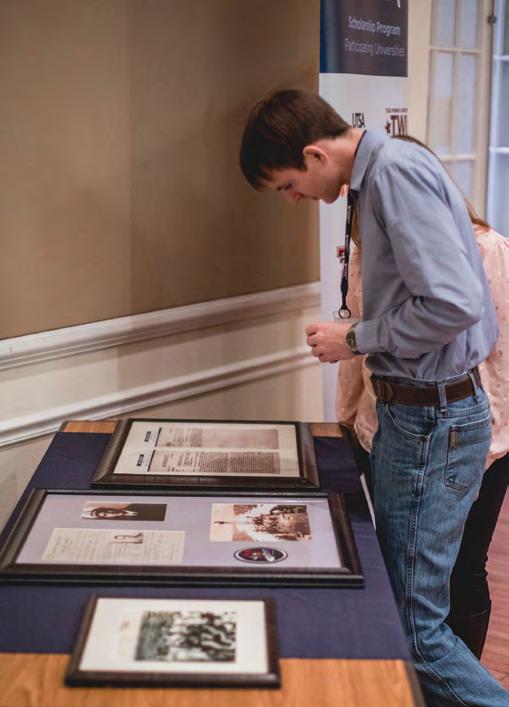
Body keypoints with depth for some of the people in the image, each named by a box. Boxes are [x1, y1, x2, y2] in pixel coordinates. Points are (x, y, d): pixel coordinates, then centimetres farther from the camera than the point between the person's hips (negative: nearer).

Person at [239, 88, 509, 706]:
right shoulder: (379, 175, 14)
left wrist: (354, 340, -13)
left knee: (415, 627, -4)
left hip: (433, 420, -10)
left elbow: (454, 303, -25)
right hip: (411, 411, 10)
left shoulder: (396, 170, -17)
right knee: (399, 599, 16)